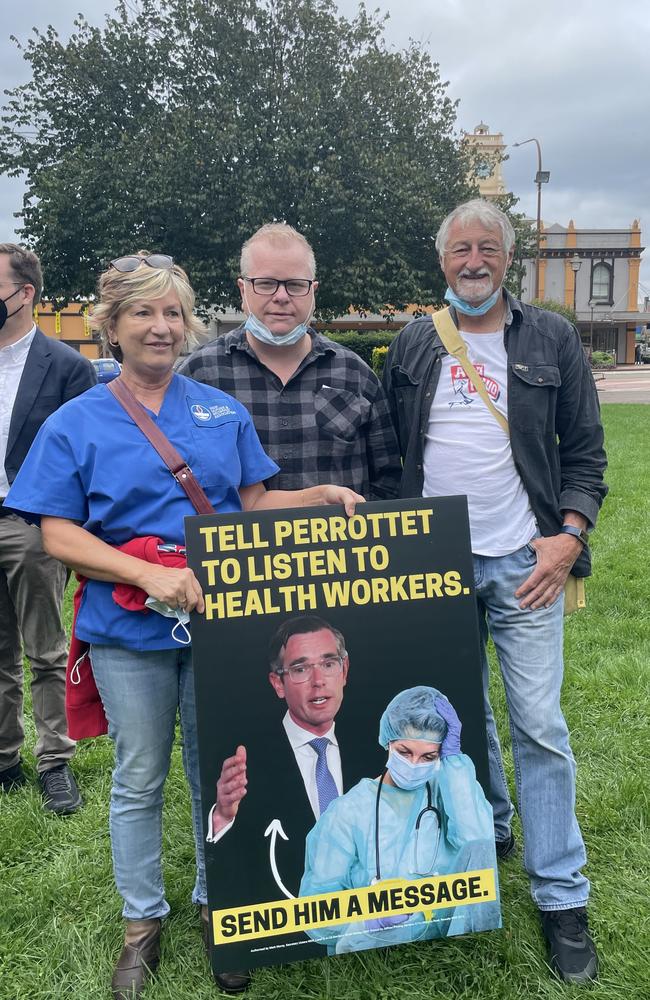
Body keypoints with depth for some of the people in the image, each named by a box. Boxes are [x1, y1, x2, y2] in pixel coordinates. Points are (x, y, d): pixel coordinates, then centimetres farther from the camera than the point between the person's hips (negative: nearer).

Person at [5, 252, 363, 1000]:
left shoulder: (223, 412, 6)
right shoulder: (75, 424, -2)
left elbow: (252, 504, 7)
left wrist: (322, 497, -10)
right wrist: (150, 574, -20)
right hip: (130, 630, -1)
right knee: (139, 780, 13)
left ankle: (216, 900, 36)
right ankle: (143, 919, 34)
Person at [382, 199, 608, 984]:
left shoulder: (551, 340, 2)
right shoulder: (412, 346, 8)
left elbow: (585, 450, 2)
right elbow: (389, 454, 10)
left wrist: (570, 535, -11)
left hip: (523, 563, -2)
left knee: (539, 726, 0)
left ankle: (561, 898, 13)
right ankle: (489, 830, 39)